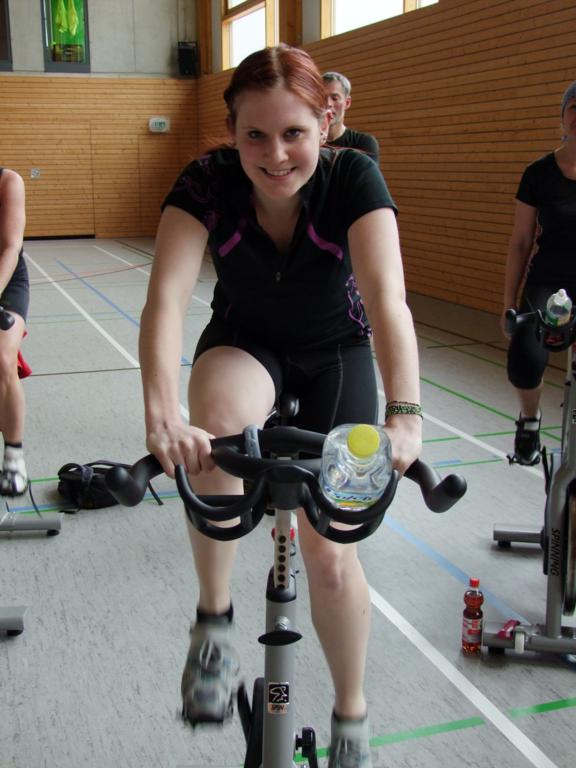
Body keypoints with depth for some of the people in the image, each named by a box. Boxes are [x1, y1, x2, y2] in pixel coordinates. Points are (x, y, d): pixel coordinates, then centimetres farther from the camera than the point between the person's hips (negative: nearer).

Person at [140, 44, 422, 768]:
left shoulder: (353, 177, -25)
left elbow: (386, 298, -38)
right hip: (244, 342, 1)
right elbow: (166, 297, -35)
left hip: (336, 352, 0)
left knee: (330, 551, -6)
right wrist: (162, 416, -51)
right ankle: (214, 619, -17)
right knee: (220, 422, -38)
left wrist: (404, 413, -53)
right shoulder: (207, 182, -23)